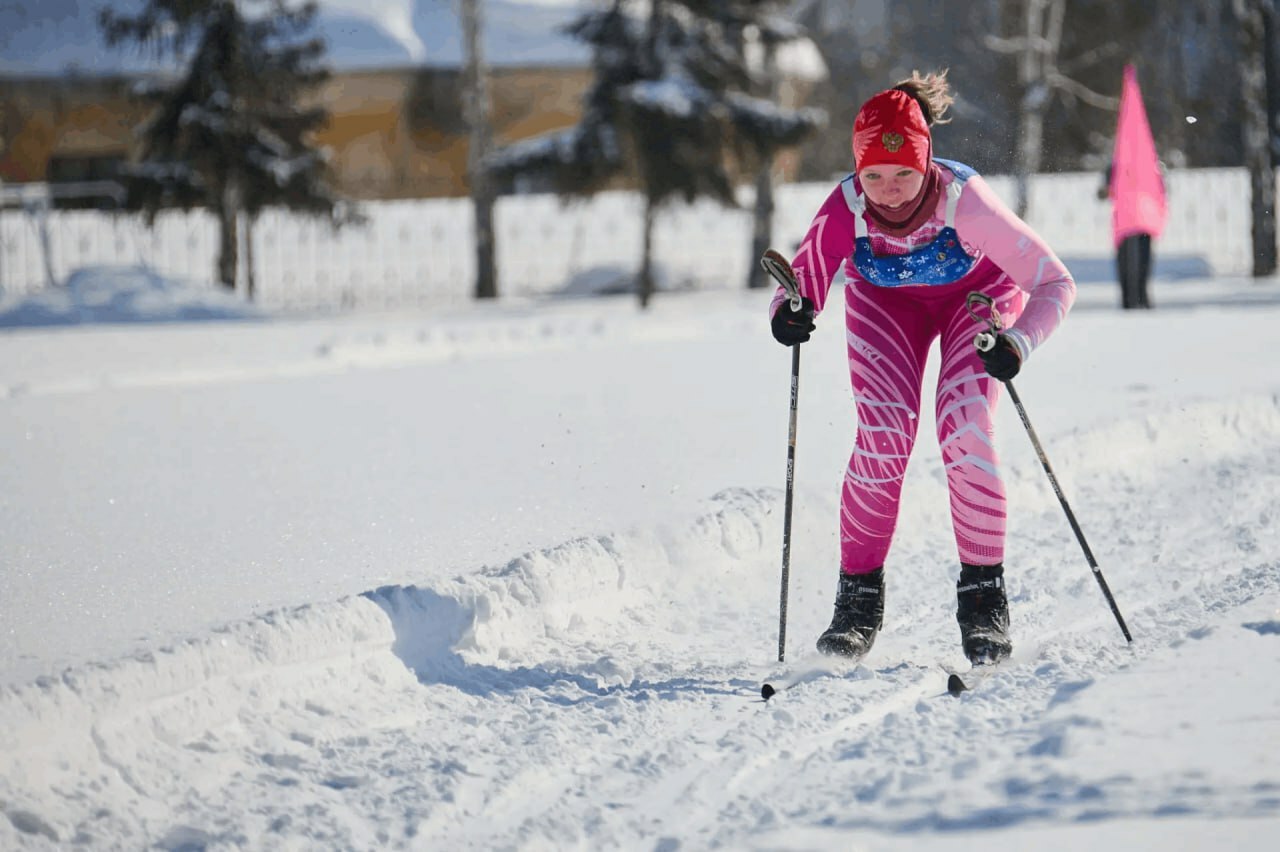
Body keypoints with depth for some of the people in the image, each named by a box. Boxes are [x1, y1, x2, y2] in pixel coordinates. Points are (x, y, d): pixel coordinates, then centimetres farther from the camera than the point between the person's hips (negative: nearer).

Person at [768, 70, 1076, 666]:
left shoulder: (965, 201, -37)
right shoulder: (845, 210, -32)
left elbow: (1055, 283, -31)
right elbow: (802, 283, -24)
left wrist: (1018, 343, -48)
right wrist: (790, 314, -48)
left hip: (979, 295, -1)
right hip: (886, 303, 2)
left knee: (964, 432, -21)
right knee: (882, 437, -16)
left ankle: (983, 593, -7)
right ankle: (859, 593, 0)